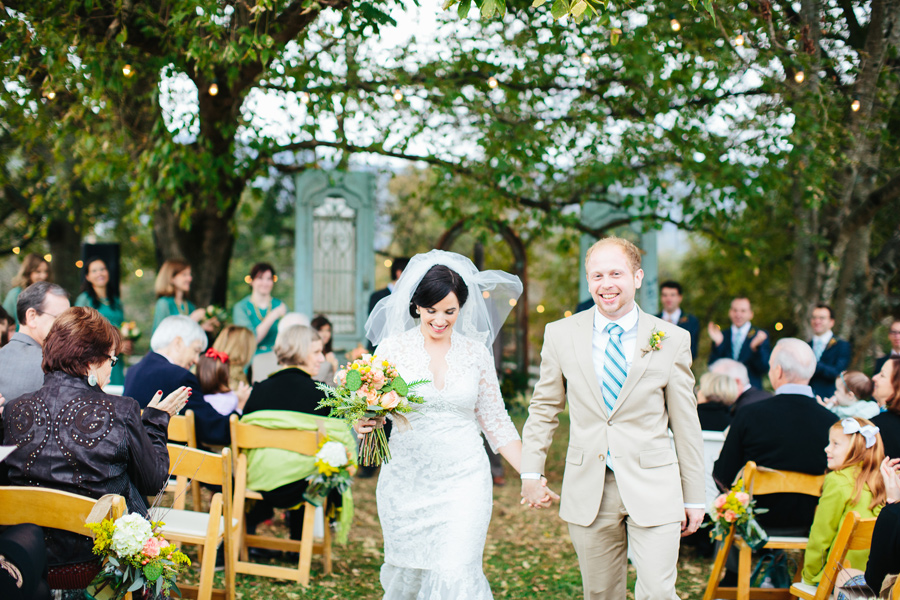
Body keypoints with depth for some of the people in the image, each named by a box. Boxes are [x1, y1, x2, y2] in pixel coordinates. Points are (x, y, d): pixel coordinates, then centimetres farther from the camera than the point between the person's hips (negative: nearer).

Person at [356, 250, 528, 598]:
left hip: (464, 481, 0)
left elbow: (495, 421, 9)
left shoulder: (476, 351, 3)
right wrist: (362, 423, -21)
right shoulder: (393, 347, -1)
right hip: (406, 481, 0)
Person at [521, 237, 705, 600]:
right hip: (588, 491, 2)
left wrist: (694, 498, 4)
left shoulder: (672, 340, -1)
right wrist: (531, 473, 6)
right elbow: (544, 408, 12)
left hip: (652, 489, -1)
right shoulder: (560, 335, 3)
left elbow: (685, 423, 3)